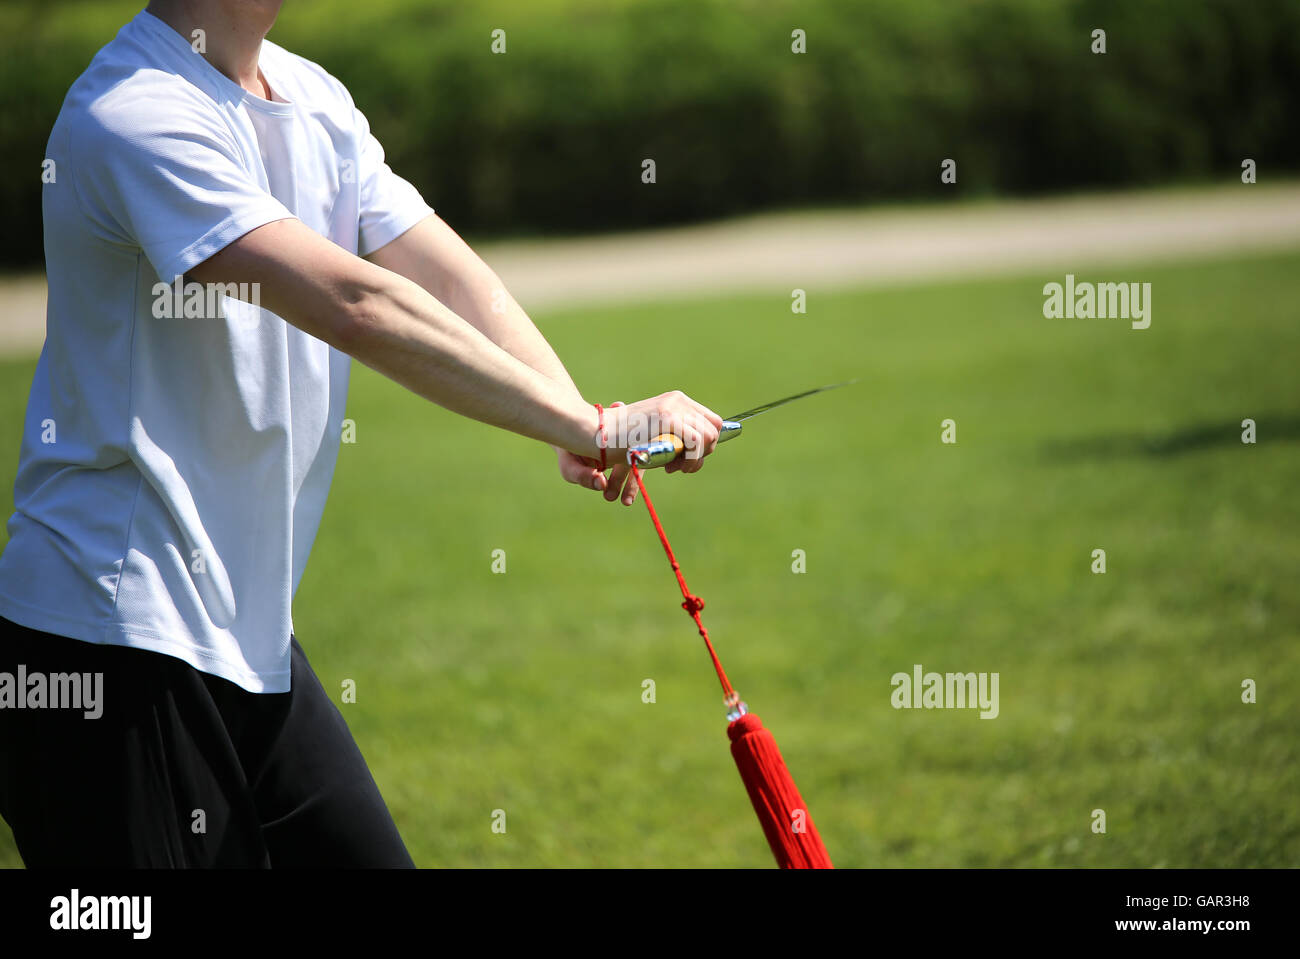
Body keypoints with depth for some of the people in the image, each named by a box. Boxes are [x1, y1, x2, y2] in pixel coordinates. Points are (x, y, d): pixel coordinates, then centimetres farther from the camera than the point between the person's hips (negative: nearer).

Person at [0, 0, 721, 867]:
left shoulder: (316, 102, 10)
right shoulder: (134, 114, -20)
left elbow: (451, 279, -3)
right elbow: (357, 305, -28)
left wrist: (580, 428, -21)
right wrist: (588, 426, -28)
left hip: (251, 633, 9)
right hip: (111, 636, -9)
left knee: (363, 853, 10)